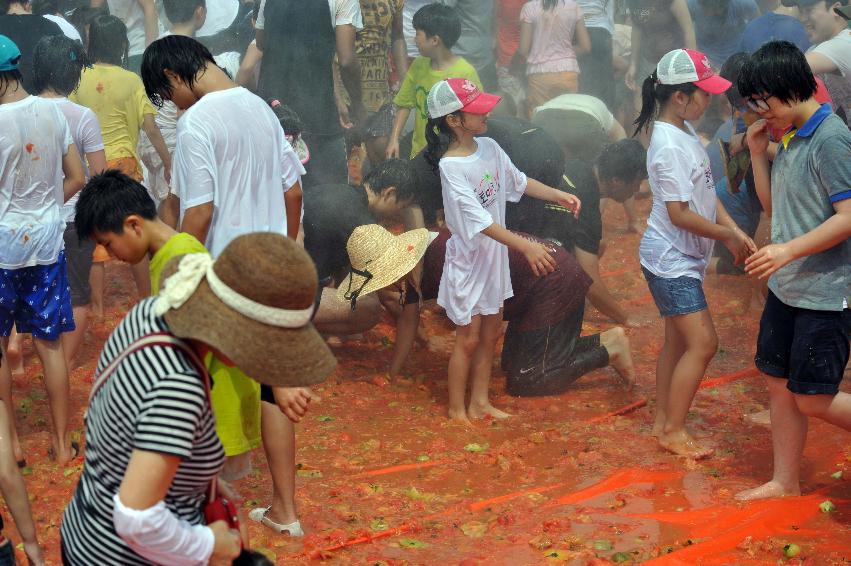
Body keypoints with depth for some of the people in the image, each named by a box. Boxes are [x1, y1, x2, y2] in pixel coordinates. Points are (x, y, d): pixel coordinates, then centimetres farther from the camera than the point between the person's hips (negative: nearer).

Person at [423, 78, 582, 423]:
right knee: (468, 339, 3)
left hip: (495, 256, 7)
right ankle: (457, 410, 19)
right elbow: (480, 221, -28)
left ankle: (479, 403, 29)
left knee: (490, 335, 16)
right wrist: (526, 247, -33)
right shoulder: (451, 166, -24)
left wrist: (558, 195, 4)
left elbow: (518, 182, 16)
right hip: (468, 261, -7)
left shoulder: (489, 148, 0)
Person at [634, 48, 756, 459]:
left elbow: (706, 193, 10)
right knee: (702, 343, -8)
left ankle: (663, 422, 26)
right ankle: (673, 431, 3)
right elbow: (680, 214, -23)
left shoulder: (686, 132, 6)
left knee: (677, 341, 15)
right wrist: (727, 237, -12)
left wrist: (737, 232, 0)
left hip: (685, 258, 9)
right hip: (670, 259, -9)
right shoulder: (668, 145, -23)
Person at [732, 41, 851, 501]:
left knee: (814, 399, -3)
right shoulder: (789, 139, 8)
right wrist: (758, 154, 5)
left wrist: (788, 250, -28)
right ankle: (786, 482, 25)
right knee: (779, 383, 13)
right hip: (786, 288, 9)